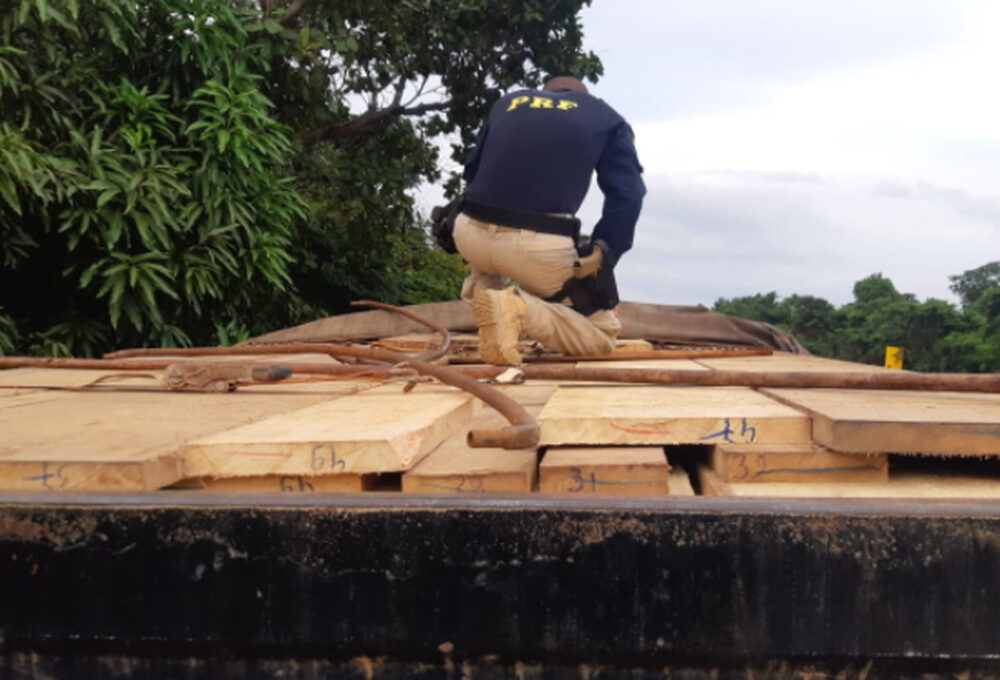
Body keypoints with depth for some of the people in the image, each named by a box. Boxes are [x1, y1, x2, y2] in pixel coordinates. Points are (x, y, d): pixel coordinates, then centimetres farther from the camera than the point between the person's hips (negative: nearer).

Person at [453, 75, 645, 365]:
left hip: (471, 235, 4)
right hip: (540, 250, -4)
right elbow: (627, 196, 0)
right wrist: (603, 256, -3)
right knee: (603, 332, 14)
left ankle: (482, 292, 8)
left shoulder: (508, 102, 24)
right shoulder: (606, 117, 15)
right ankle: (520, 310, -15)